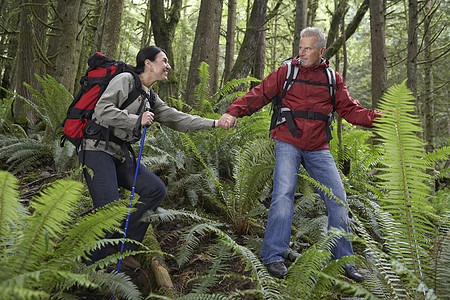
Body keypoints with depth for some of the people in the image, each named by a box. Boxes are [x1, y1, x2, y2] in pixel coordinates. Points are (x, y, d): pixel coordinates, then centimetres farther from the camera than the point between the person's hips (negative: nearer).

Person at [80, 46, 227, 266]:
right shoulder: (125, 80, -7)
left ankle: (124, 249, 1)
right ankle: (90, 269, 3)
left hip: (120, 154, 8)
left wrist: (214, 123, 8)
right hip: (98, 150, -8)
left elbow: (176, 119, 13)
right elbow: (102, 111, -18)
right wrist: (137, 120, -15)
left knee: (155, 190, -5)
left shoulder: (150, 98, 17)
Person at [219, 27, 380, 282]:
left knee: (337, 198, 0)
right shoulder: (287, 72, 4)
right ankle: (274, 256, -7)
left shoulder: (333, 79, 11)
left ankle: (343, 259, 14)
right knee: (284, 193, -17)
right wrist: (234, 112, -16)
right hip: (288, 144, -3)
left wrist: (380, 119, -6)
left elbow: (350, 110, 9)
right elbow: (260, 94, -2)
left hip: (318, 149, 3)